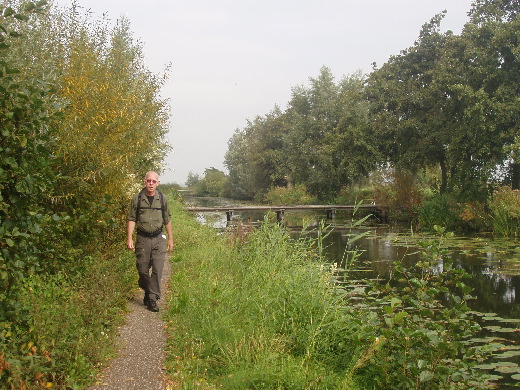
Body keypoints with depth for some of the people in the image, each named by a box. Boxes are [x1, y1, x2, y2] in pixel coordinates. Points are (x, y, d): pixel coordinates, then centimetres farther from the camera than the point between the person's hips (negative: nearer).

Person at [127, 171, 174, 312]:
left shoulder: (162, 199, 4)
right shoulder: (137, 199, -1)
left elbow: (167, 220, 12)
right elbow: (132, 219, 0)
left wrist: (170, 239, 12)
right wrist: (130, 239, -7)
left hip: (158, 238, 1)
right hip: (142, 238, 0)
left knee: (157, 270, -6)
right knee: (142, 269, 6)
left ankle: (152, 299, 0)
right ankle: (147, 291, 30)